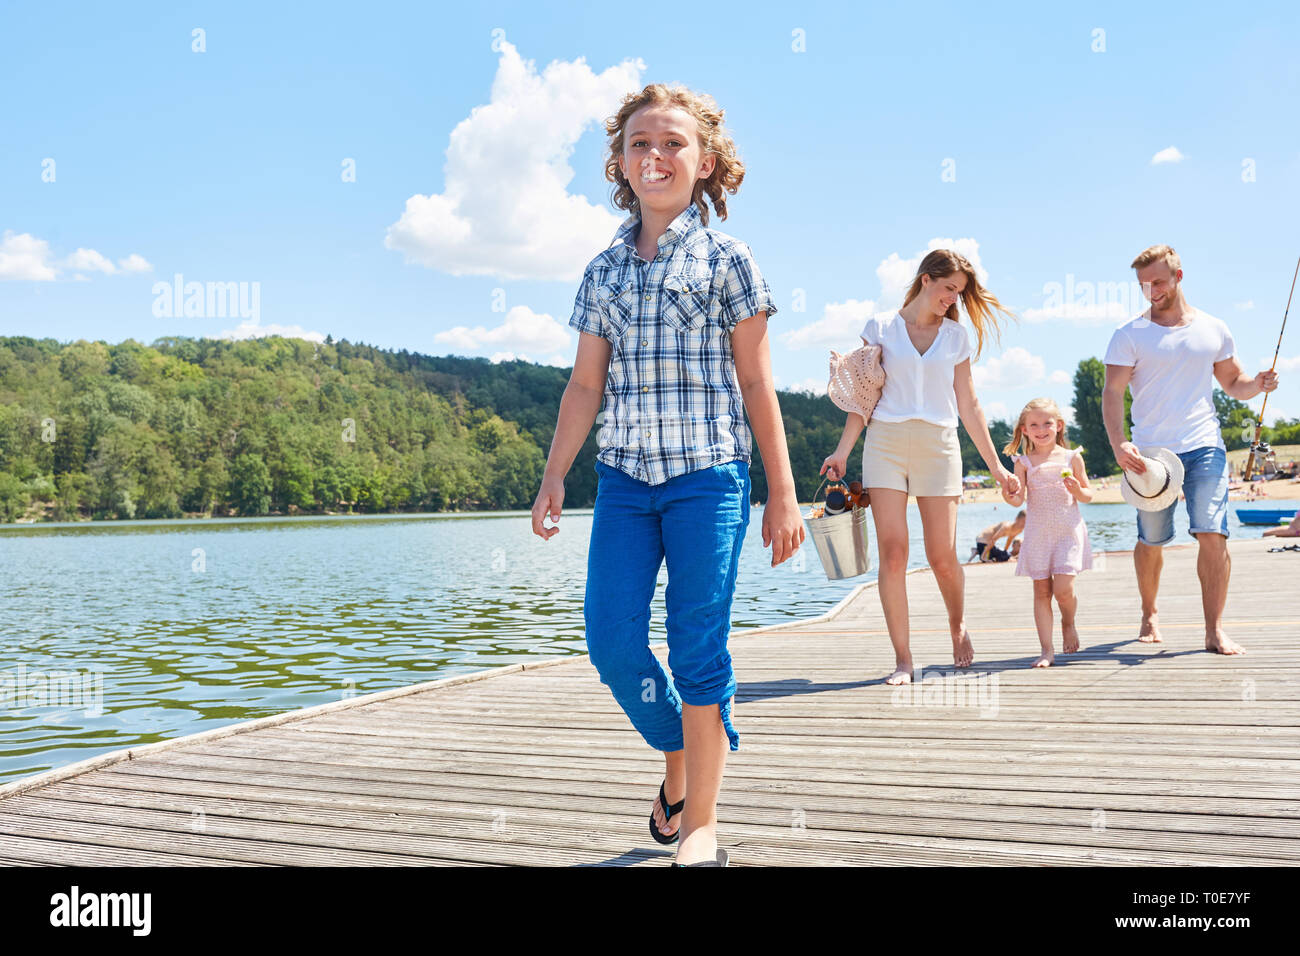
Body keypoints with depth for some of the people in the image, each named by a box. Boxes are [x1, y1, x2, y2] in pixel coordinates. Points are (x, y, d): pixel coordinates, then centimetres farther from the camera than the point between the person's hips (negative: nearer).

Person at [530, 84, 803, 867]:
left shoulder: (727, 260, 3)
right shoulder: (604, 271, 14)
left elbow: (756, 385, 2)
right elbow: (586, 384, 14)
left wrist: (782, 492, -1)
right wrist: (554, 477, 8)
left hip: (708, 477, -4)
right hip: (623, 477, 4)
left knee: (699, 650, -3)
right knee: (611, 640, -2)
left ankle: (702, 823, 9)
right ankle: (678, 760, 25)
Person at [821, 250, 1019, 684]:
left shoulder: (956, 337, 13)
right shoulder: (880, 328, 8)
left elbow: (968, 406, 14)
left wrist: (995, 465, 11)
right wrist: (842, 451, -5)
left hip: (938, 446, 1)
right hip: (885, 442, -1)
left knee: (942, 556, -2)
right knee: (892, 552, -8)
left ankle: (957, 624, 29)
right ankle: (902, 659, -3)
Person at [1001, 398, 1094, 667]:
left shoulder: (1072, 457, 5)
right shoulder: (1024, 462, 4)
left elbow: (1088, 495, 11)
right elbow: (1020, 499, -5)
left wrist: (1078, 490, -10)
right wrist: (1010, 497, -27)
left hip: (1068, 531, -1)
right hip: (1037, 532, 1)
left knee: (1063, 589, -11)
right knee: (1042, 591, -1)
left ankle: (1069, 623, 22)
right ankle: (1046, 650, 4)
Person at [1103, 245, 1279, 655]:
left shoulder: (1213, 329, 11)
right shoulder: (1130, 335, 2)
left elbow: (1233, 383, 19)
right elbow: (1112, 392, -7)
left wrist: (1257, 384, -5)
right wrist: (1118, 444, -21)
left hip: (1204, 447, 1)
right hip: (1150, 451, -1)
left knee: (1213, 535, -11)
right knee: (1150, 541, 7)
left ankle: (1215, 630, -5)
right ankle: (1149, 615, 29)